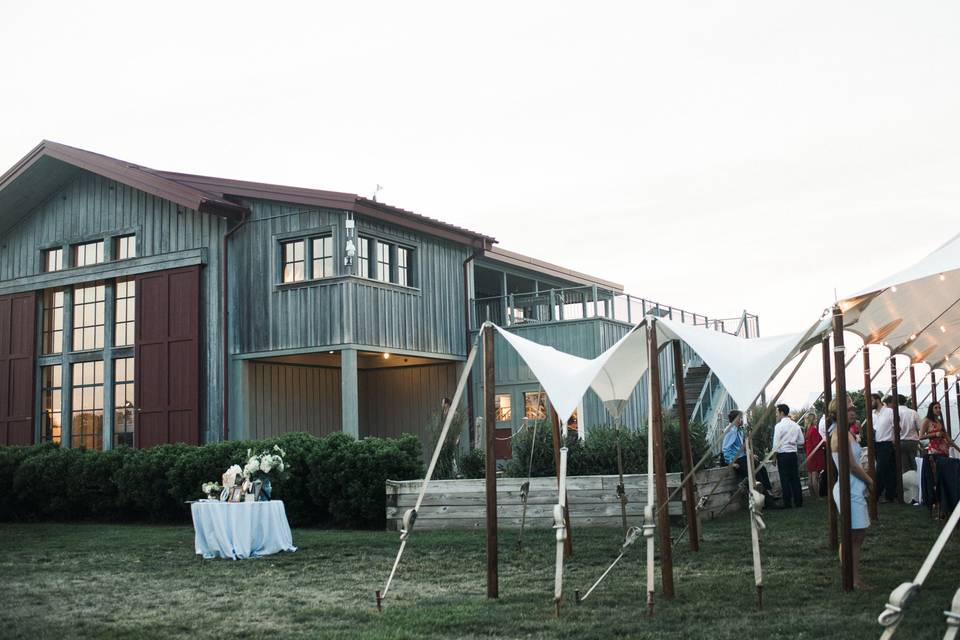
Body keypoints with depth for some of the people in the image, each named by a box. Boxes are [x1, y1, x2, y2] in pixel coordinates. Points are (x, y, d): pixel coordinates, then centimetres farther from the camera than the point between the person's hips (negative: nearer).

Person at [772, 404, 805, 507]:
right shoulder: (796, 425, 6)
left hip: (782, 455, -5)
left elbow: (776, 443, -12)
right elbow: (801, 441, 10)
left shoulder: (779, 426, -10)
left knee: (785, 479, 0)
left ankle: (787, 503, 2)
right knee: (795, 478, 9)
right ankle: (798, 501, 11)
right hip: (793, 454, 5)